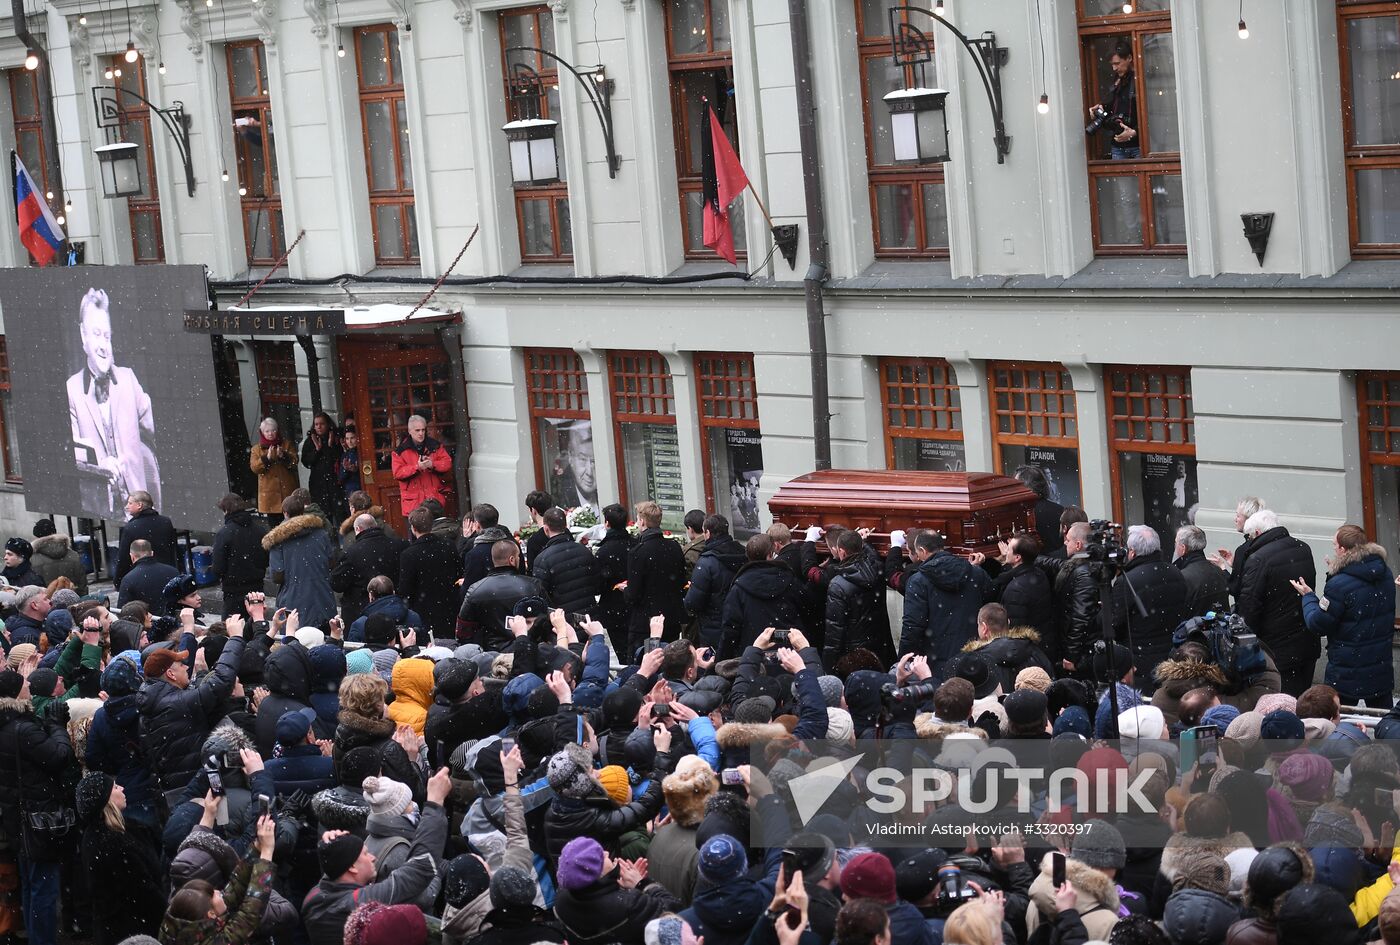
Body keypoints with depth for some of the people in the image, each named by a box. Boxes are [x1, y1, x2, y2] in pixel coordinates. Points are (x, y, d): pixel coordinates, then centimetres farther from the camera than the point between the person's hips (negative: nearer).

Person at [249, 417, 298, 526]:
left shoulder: (285, 445, 8)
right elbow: (254, 467, -4)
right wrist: (266, 458, -18)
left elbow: (294, 462, -3)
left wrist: (284, 456, -21)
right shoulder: (256, 449, 8)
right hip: (269, 492, 0)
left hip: (287, 490, 0)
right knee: (273, 522, 0)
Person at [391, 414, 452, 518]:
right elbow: (397, 473, -7)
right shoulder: (401, 450, 0)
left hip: (435, 498, 2)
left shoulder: (435, 446, 8)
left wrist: (433, 464, -16)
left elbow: (447, 463, 3)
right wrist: (417, 467, -19)